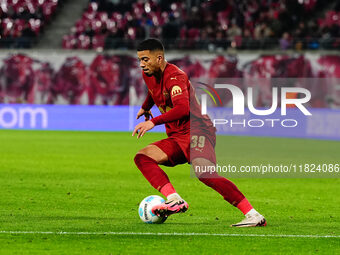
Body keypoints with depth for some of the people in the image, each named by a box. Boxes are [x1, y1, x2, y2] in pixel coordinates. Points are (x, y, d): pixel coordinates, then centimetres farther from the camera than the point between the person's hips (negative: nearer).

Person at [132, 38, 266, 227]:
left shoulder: (175, 77, -17)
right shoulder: (149, 74, 11)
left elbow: (183, 109, -33)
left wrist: (153, 122, -36)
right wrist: (145, 108, 51)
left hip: (197, 132, -9)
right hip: (176, 138, 9)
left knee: (205, 174, -29)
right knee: (142, 157, -9)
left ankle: (253, 215, -27)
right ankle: (174, 200, -26)